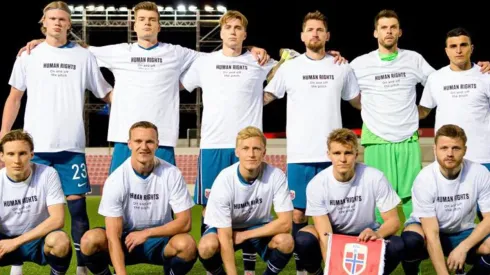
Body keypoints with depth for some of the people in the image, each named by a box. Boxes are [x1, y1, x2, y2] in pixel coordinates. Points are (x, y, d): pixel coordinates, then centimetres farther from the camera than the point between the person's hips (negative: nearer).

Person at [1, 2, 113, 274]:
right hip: (36, 145, 0)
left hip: (72, 145, 0)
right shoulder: (28, 55, 8)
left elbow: (107, 94, 11)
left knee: (77, 204, 0)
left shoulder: (85, 57, 7)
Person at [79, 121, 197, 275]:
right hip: (126, 240, 0)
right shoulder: (116, 180, -17)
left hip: (160, 240, 0)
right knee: (90, 240, -28)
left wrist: (146, 233, -21)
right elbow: (113, 236, -20)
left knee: (187, 244, -32)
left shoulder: (172, 174, -14)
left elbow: (184, 222, -13)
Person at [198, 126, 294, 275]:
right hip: (227, 229, -1)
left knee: (286, 241, -30)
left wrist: (244, 235, -22)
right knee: (207, 246, -33)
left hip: (259, 228, 1)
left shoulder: (276, 176, -24)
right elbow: (225, 237, -28)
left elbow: (285, 223, -22)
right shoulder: (224, 180, -28)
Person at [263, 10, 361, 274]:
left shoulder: (342, 68, 9)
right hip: (300, 154, -1)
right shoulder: (289, 68, 4)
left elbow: (360, 102, 18)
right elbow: (262, 98, 9)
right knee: (297, 214, 3)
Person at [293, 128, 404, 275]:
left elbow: (393, 220, -15)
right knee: (303, 241, -30)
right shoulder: (317, 184, -21)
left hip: (365, 236, 0)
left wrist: (377, 234, -38)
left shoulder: (375, 178, -21)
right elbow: (325, 235, -24)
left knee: (397, 246, -29)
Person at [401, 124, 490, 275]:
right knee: (410, 240, -37)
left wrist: (463, 247, -25)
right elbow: (432, 234, -26)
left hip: (462, 234, 3)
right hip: (428, 230, -2)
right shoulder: (425, 178, -25)